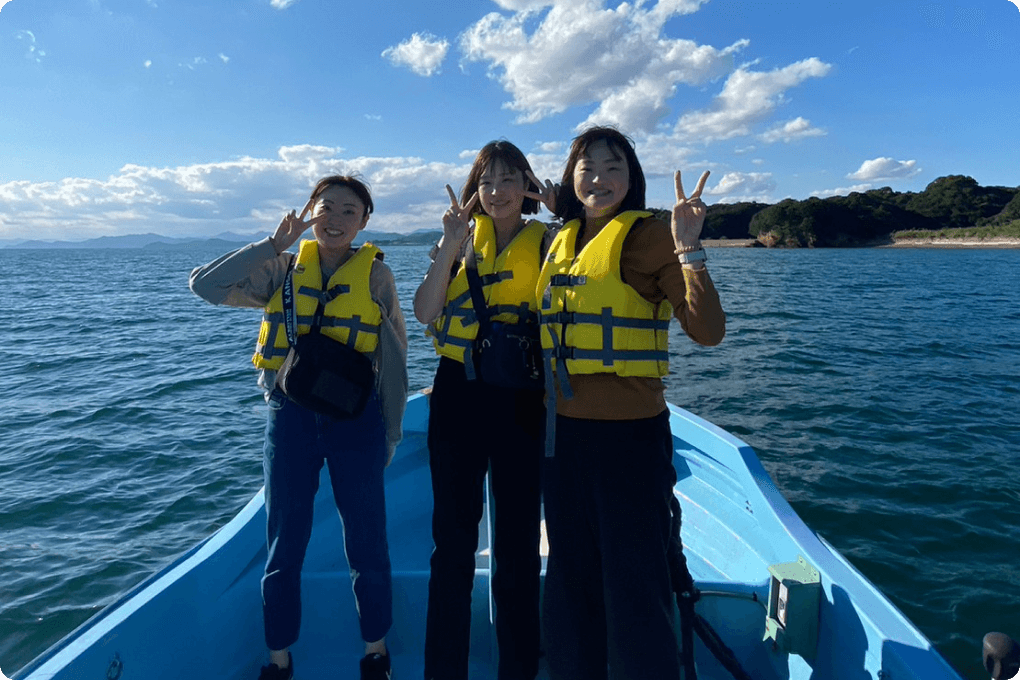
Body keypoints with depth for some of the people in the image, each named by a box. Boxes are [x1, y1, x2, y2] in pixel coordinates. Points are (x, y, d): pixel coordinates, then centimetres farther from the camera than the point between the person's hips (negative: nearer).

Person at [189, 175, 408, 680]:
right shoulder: (283, 269, 5)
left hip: (355, 416, -1)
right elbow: (206, 286, -7)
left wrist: (390, 433, 2)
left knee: (367, 544, 9)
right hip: (290, 416, 2)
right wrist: (273, 244, -7)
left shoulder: (376, 273, 0)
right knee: (284, 544, 12)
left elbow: (393, 358, 2)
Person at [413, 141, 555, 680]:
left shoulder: (545, 241, 4)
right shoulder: (461, 238, 8)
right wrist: (449, 247, -13)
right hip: (458, 393, 2)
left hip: (520, 397, -1)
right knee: (452, 536, 10)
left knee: (517, 538, 9)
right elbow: (424, 314, -3)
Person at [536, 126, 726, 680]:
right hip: (564, 431, 7)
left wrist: (689, 248, -26)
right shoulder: (562, 240, 10)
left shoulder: (649, 236, -9)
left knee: (633, 582, 7)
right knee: (570, 576, 21)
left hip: (629, 432, -6)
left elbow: (707, 331, -18)